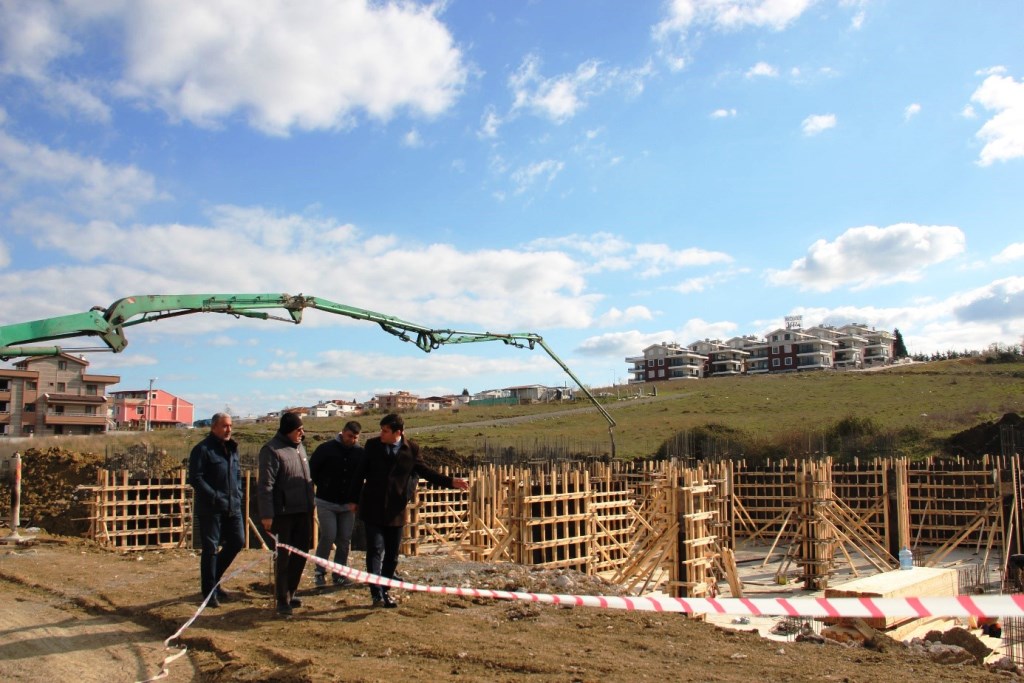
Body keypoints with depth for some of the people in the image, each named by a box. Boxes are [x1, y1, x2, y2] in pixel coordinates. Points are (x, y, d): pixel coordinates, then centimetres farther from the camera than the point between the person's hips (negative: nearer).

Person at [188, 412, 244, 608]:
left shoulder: (232, 448, 14)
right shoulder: (203, 449, -9)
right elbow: (195, 478, -15)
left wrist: (238, 494, 9)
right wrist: (215, 497, -19)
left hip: (232, 506, 7)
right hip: (210, 509, -7)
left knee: (237, 541, 9)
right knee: (210, 549, -1)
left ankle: (214, 579, 27)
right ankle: (209, 592, 9)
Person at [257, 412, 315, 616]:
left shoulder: (299, 447, 13)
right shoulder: (272, 450, -12)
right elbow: (265, 485, -16)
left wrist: (310, 505, 18)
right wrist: (267, 515, -19)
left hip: (303, 511, 8)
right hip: (283, 513, -8)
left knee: (301, 552, 13)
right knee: (283, 556, 1)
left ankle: (290, 593, 28)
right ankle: (283, 600, 12)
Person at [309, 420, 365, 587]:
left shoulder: (360, 453, -1)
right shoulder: (326, 448, -8)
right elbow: (312, 470, 1)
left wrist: (355, 499, 5)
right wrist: (322, 487, 4)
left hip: (348, 504, 3)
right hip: (326, 503, -3)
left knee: (345, 539, 4)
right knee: (328, 536, -8)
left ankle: (339, 574, 16)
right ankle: (319, 572, 8)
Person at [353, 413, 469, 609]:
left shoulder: (411, 449, -2)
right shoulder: (373, 445, -1)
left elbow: (424, 471, 7)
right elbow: (361, 473, 6)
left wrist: (451, 481, -3)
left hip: (396, 510, 2)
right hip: (373, 509, -1)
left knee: (392, 554, 9)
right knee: (375, 550, -7)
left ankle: (384, 590, 23)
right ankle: (377, 594, -7)